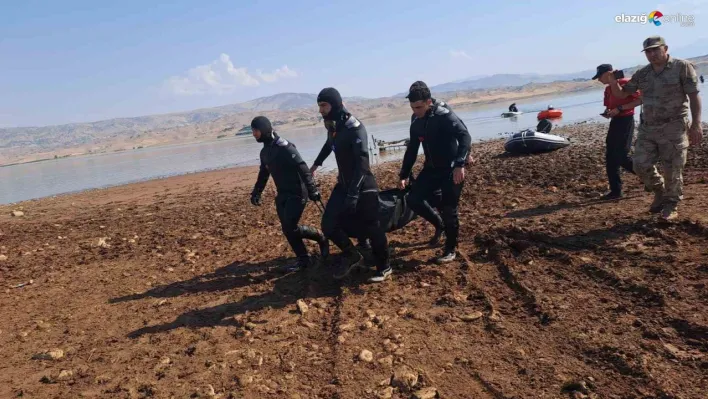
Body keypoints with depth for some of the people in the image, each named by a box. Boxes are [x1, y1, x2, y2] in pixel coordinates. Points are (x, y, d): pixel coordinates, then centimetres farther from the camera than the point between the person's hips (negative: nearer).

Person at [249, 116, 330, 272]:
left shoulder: (284, 147, -18)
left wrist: (312, 190, -28)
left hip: (297, 194, -8)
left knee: (291, 228, -13)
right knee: (287, 230, 5)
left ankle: (321, 238, 9)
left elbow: (303, 169, -23)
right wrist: (256, 192, 19)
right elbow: (263, 174, 25)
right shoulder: (265, 151, 10)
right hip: (282, 195, 9)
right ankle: (303, 259, 18)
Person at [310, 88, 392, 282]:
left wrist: (353, 193, -34)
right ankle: (351, 255, 24)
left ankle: (384, 267, 21)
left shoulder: (355, 127, -20)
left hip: (363, 186, -7)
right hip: (343, 184, 8)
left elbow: (362, 162, -27)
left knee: (372, 228, 1)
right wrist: (316, 163, 41)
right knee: (328, 224, 1)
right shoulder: (332, 125, 5)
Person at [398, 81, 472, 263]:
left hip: (451, 169, -6)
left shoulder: (445, 115, -19)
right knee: (414, 200, -3)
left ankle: (451, 249, 14)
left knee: (448, 210, -4)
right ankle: (439, 224, 23)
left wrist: (459, 164, -40)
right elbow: (412, 147, 11)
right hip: (431, 168, 7)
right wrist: (404, 174, 11)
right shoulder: (416, 120, 2)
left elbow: (465, 137, -28)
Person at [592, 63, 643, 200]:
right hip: (614, 121, 8)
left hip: (626, 121, -8)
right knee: (610, 158, 5)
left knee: (622, 156, -9)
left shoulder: (626, 83, -11)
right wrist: (607, 112, 1)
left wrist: (620, 108, -20)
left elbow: (640, 99, -16)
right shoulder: (608, 89, 13)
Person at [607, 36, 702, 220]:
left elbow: (694, 96, -7)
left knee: (672, 169, 1)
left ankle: (671, 204, 19)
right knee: (641, 165, 3)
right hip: (647, 128, 5)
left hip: (673, 128, -5)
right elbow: (621, 94, 15)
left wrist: (696, 124, -14)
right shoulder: (641, 74, 8)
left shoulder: (682, 67, -5)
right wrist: (612, 81, -7)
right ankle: (660, 192, 29)